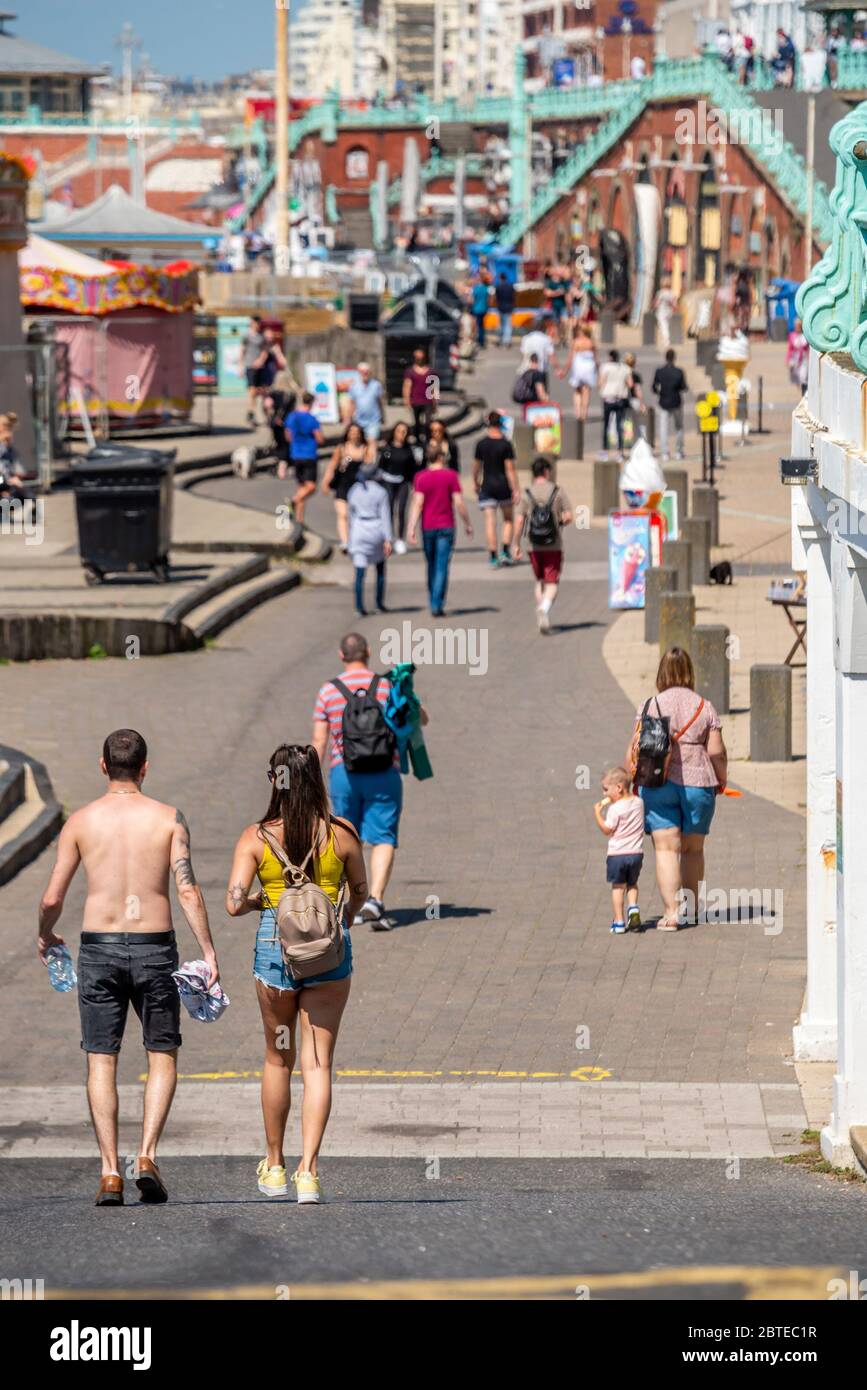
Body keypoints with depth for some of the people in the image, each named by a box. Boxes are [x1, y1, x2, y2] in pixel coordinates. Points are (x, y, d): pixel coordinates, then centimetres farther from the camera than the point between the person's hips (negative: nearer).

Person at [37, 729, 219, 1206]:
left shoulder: (81, 821, 1)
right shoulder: (168, 818, -2)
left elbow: (52, 899, 1)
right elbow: (188, 890, -11)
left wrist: (45, 935, 21)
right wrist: (208, 951, -7)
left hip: (98, 950, 1)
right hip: (154, 949, 0)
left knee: (101, 1062, 6)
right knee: (162, 1057, 13)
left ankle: (110, 1172, -2)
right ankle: (147, 1157, -4)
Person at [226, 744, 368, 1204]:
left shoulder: (256, 838, -7)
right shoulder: (341, 834, -3)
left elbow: (234, 904, -13)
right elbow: (360, 891, 12)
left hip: (274, 949, 0)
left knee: (278, 1060, 17)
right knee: (318, 1063, 2)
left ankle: (274, 1167, 28)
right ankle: (308, 1170, -7)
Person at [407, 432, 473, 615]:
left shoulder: (420, 477, -1)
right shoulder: (451, 475, -4)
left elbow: (417, 504, -9)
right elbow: (459, 503, -6)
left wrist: (412, 528, -11)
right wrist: (467, 524, 5)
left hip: (427, 527, 2)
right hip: (446, 527, -2)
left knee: (431, 566, 16)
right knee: (442, 567, -3)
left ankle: (434, 602, 24)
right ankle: (437, 605, -12)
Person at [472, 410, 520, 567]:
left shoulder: (481, 444, -2)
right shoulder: (506, 444, -9)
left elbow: (476, 466, 7)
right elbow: (510, 469, -10)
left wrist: (475, 483, 24)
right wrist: (515, 491, -7)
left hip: (487, 487, 1)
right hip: (504, 486, -1)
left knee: (490, 522, 1)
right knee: (509, 519, 17)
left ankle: (493, 556, -3)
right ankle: (505, 551, 6)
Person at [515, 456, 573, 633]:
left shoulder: (527, 494, -2)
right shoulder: (557, 492, -4)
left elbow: (520, 521, -5)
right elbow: (568, 517, -8)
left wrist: (517, 545, 2)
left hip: (534, 546, 2)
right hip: (554, 546, -2)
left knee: (540, 580, 18)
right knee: (552, 582, -1)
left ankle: (540, 615, 15)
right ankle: (545, 608, -27)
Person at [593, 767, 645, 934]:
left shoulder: (615, 809, -14)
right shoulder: (639, 802, 4)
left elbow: (607, 830, -12)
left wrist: (598, 813, -6)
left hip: (617, 853, -5)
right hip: (636, 852, 5)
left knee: (617, 886, 6)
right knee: (632, 883, 21)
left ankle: (619, 922, 6)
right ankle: (633, 906, -4)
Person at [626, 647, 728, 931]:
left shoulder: (650, 706, -2)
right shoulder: (705, 707, 1)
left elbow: (635, 749, -5)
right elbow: (717, 751, -2)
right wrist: (721, 781, 14)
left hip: (658, 783, -2)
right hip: (697, 783, 2)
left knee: (666, 848, -3)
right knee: (693, 849, 15)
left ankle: (671, 911, -14)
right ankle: (691, 908, 26)